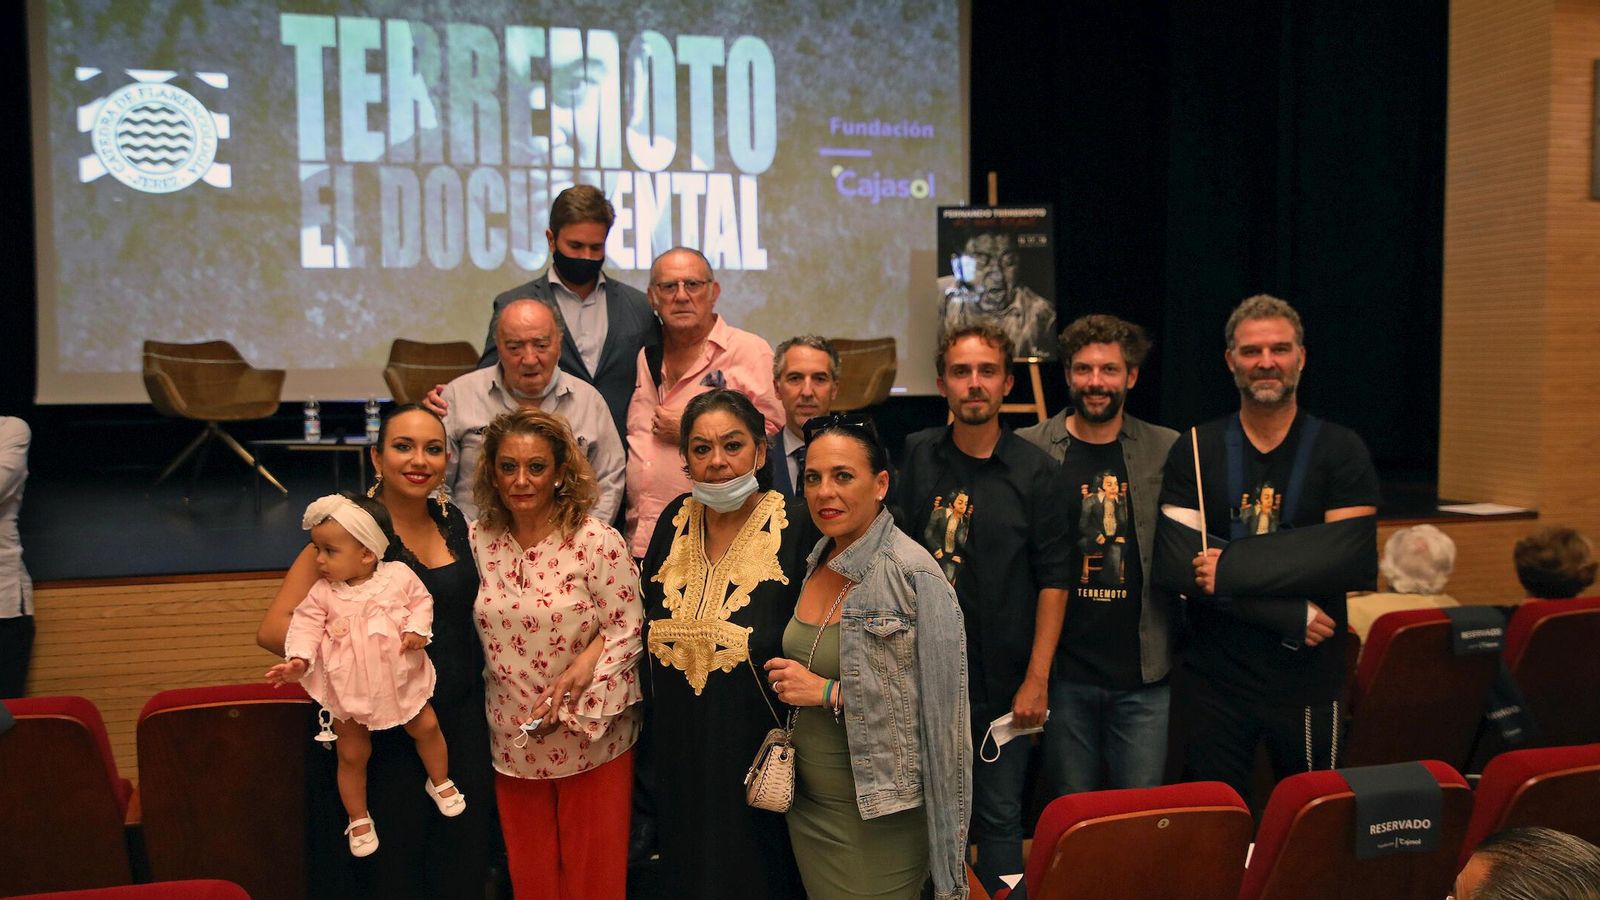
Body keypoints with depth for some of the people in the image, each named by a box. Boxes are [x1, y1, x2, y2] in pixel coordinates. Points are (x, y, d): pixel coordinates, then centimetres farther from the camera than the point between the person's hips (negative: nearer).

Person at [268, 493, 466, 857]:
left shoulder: (398, 575, -12)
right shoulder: (322, 593, -12)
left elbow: (421, 601, -2)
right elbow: (306, 626, -13)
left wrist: (417, 629, -19)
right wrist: (298, 660, -30)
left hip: (400, 679, 0)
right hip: (349, 690, 0)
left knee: (427, 727, 9)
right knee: (352, 755, 11)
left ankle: (440, 782, 37)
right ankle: (358, 819, 31)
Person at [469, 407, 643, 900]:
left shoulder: (596, 541, -15)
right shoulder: (479, 541, -2)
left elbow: (627, 629, -13)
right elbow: (476, 632, 7)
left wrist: (574, 679, -25)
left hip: (591, 736, -3)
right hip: (514, 740, 4)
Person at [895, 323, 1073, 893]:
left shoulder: (1036, 472, -5)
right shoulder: (916, 456, 2)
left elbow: (1053, 582, -4)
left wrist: (1036, 679, -8)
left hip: (1001, 682, -2)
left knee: (999, 817, 7)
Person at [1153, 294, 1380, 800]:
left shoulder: (1340, 451, 0)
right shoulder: (1195, 451, 1)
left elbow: (1353, 560, -14)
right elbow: (1174, 565, -10)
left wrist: (1231, 568, -19)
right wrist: (1291, 615, -17)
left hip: (1308, 682, 0)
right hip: (1213, 678, 1)